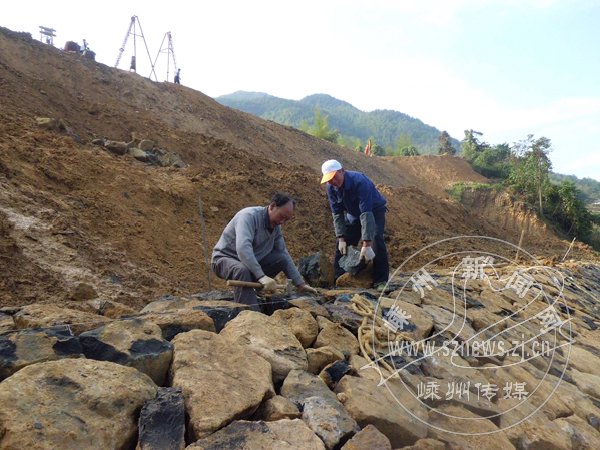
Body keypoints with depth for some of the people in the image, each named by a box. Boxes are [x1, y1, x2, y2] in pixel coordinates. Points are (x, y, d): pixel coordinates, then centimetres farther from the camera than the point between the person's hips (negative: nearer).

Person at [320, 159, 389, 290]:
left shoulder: (359, 182, -38)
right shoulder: (331, 187, -19)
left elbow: (366, 213, -43)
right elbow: (337, 213, -12)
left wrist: (366, 244, -47)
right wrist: (341, 239, -21)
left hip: (374, 211, -5)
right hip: (353, 214, 6)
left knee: (376, 240, -25)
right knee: (343, 245, 0)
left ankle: (381, 281, -18)